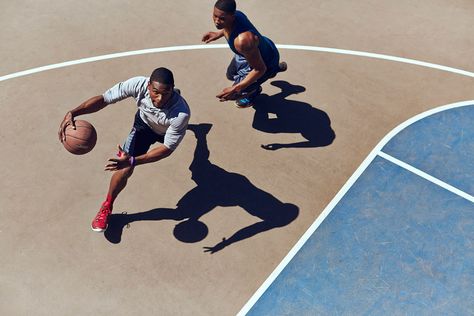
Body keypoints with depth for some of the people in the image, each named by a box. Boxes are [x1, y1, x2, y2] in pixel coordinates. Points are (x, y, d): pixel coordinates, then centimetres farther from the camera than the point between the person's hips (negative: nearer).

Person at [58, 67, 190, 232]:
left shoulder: (181, 113, -49)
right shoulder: (139, 84, -42)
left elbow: (168, 148, -41)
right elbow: (103, 99, -34)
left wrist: (133, 161, -54)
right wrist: (73, 113, -50)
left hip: (168, 131, 0)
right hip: (144, 124, 0)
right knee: (125, 170, -15)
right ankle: (107, 206, 14)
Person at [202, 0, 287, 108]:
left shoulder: (243, 40, -48)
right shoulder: (235, 14, -23)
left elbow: (260, 69, -36)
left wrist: (235, 89, -38)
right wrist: (219, 33, 8)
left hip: (265, 61, -8)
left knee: (233, 94, -3)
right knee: (230, 75, 32)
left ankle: (254, 91, 34)